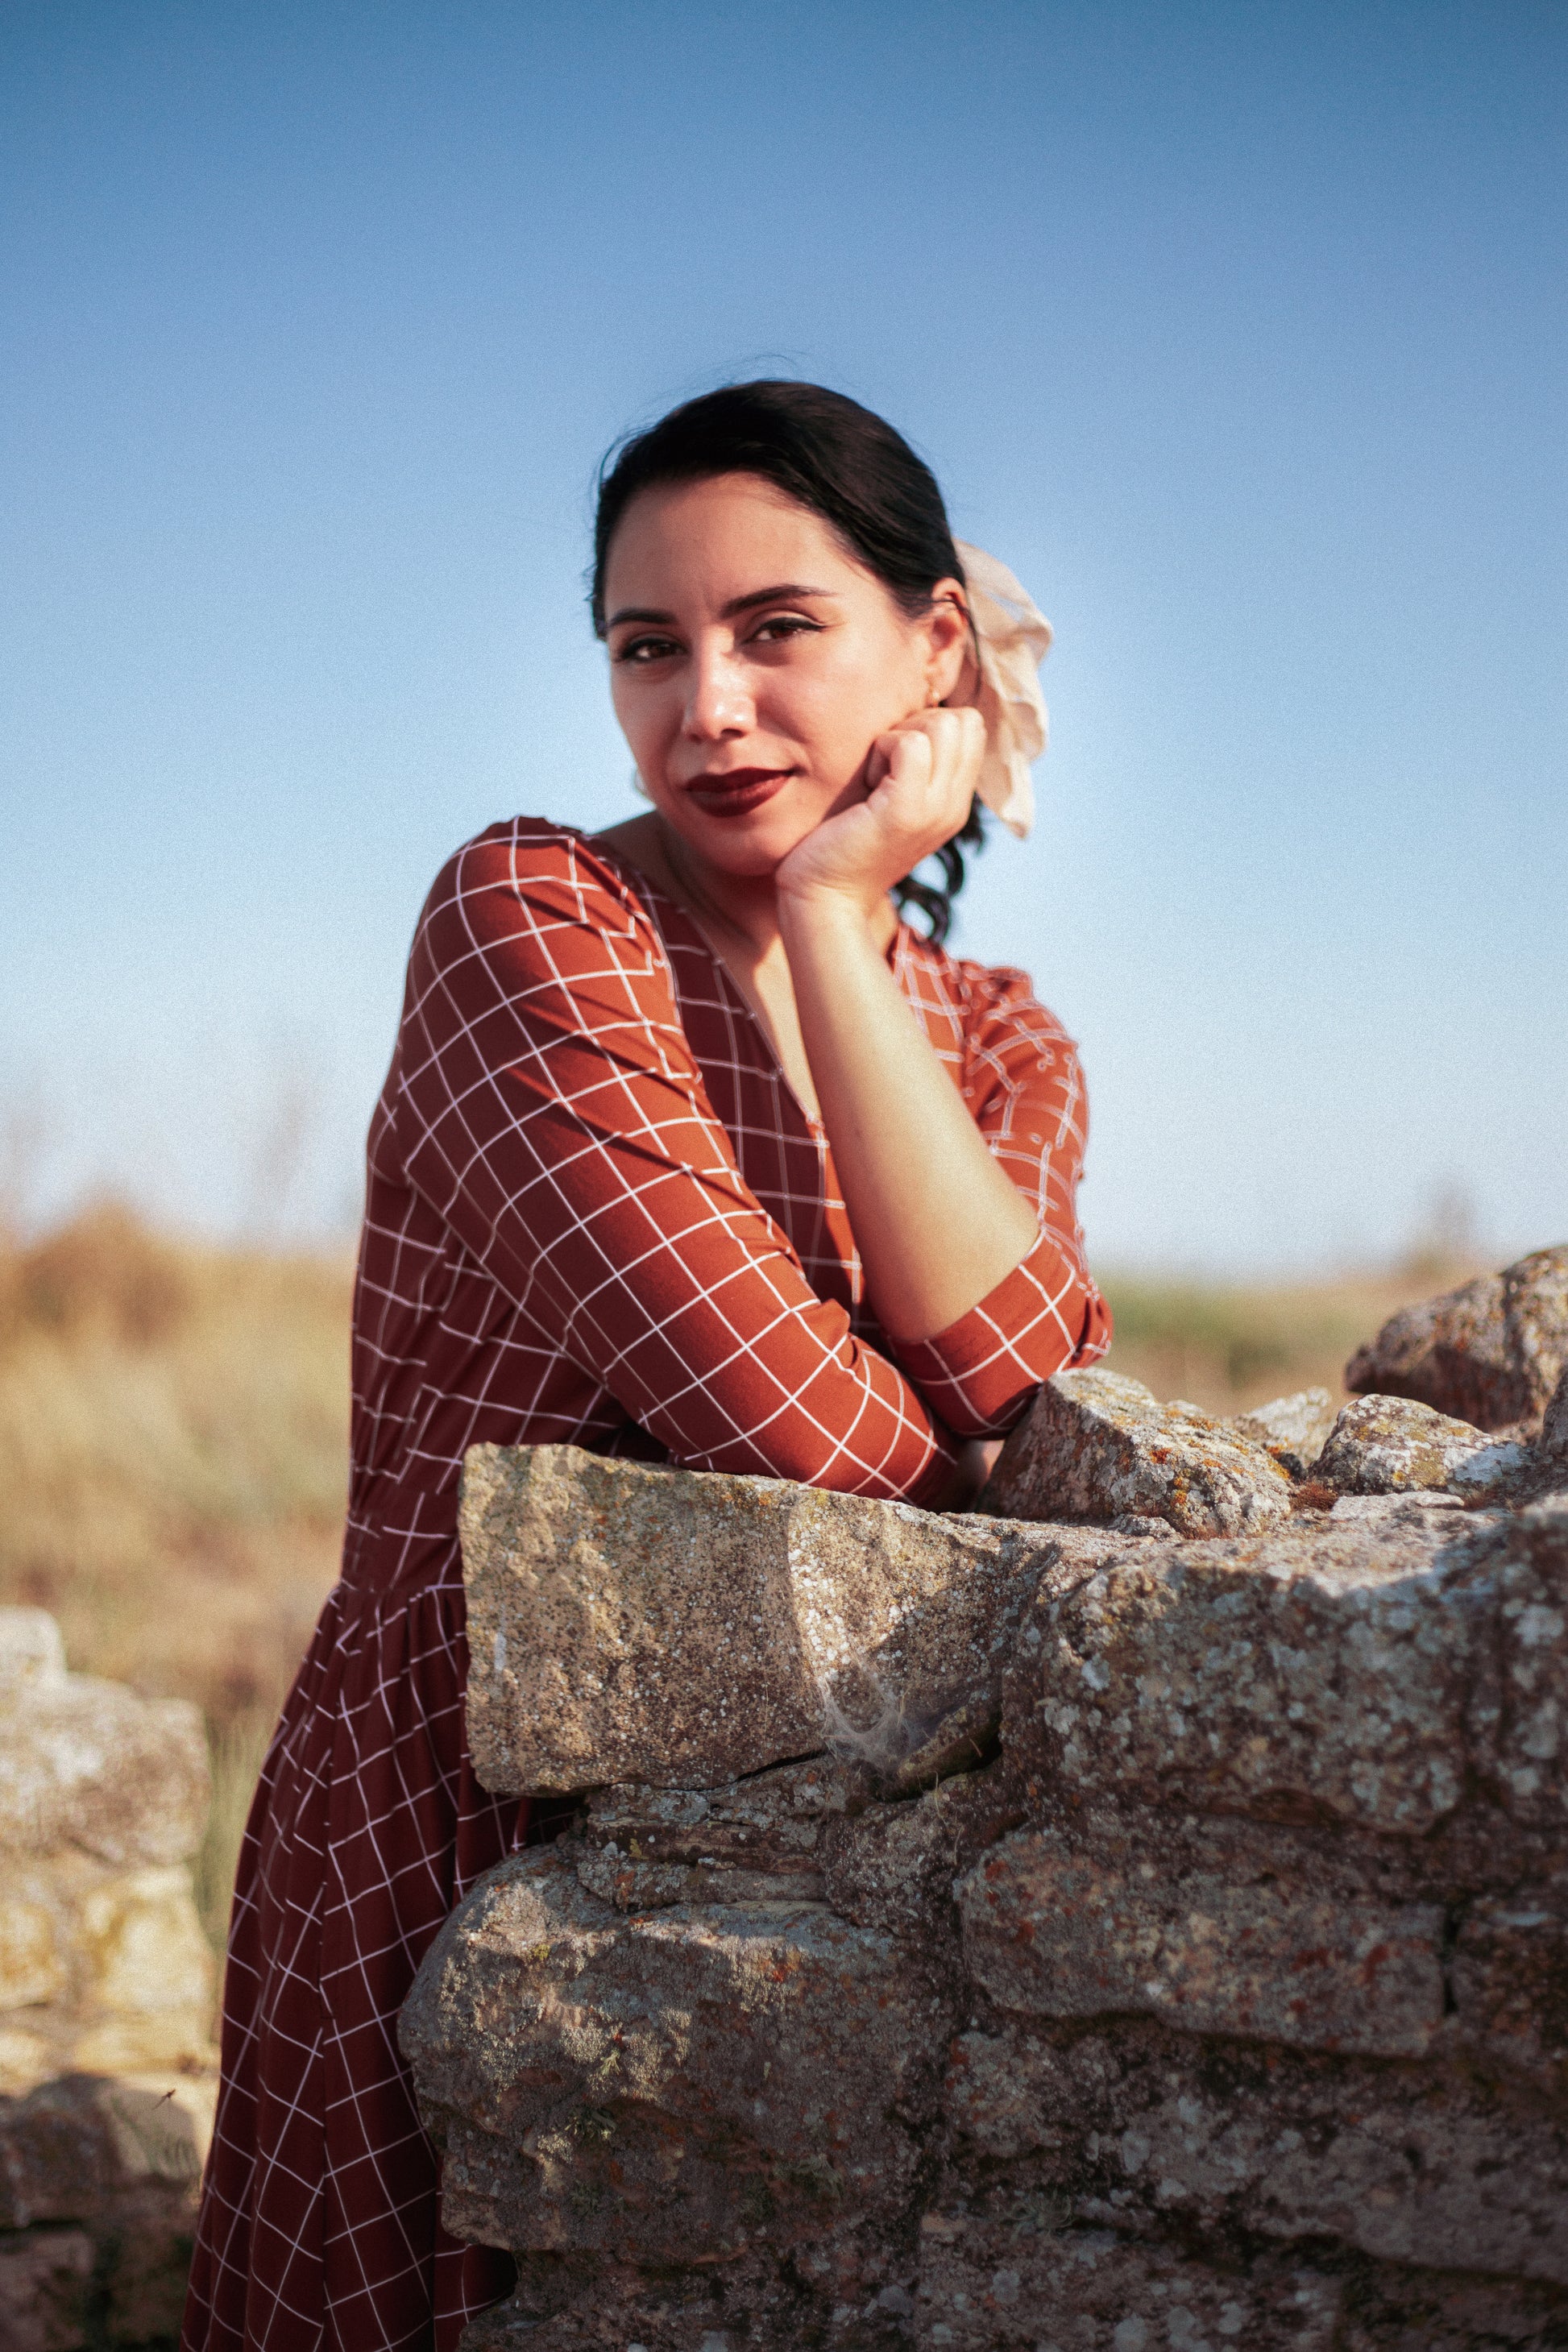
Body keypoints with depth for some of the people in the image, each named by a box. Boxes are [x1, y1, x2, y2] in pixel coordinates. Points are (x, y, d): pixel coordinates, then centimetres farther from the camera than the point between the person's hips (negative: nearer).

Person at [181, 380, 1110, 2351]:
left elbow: (1035, 1419, -14)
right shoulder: (529, 914, -10)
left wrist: (835, 921, -12)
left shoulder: (1005, 1051, 7)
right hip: (465, 1843, -5)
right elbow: (786, 1418, -20)